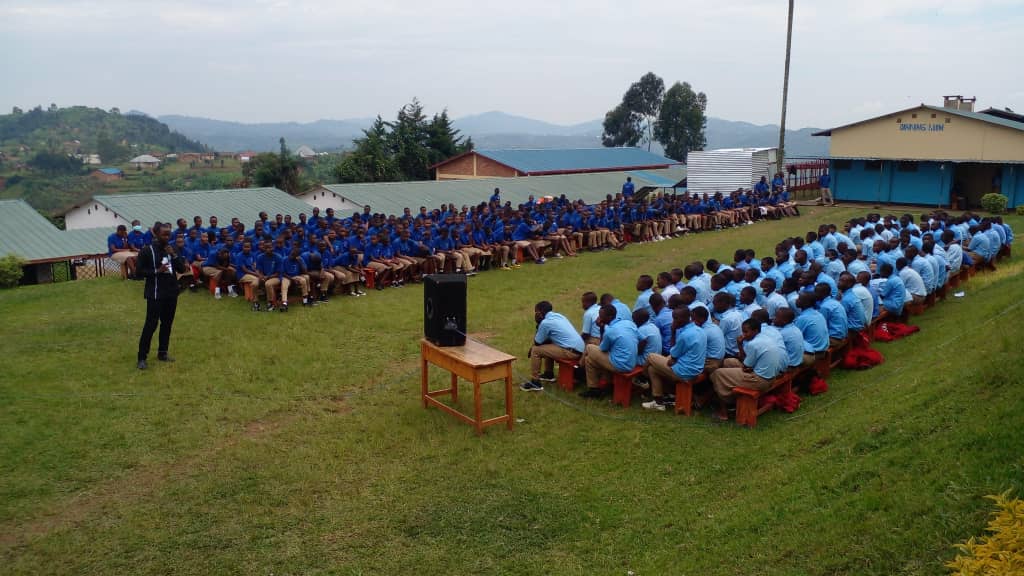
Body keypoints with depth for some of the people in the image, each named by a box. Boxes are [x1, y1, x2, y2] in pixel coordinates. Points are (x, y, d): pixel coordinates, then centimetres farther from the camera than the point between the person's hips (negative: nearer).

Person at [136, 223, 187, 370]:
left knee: (167, 324, 11)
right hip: (155, 294, -6)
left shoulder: (173, 249, 8)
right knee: (151, 325, -7)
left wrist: (174, 255, -10)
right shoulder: (147, 251, -8)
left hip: (171, 293, 6)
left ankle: (162, 353, 23)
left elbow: (182, 269, 5)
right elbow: (139, 271, -9)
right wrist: (157, 271, -21)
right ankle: (142, 358, -3)